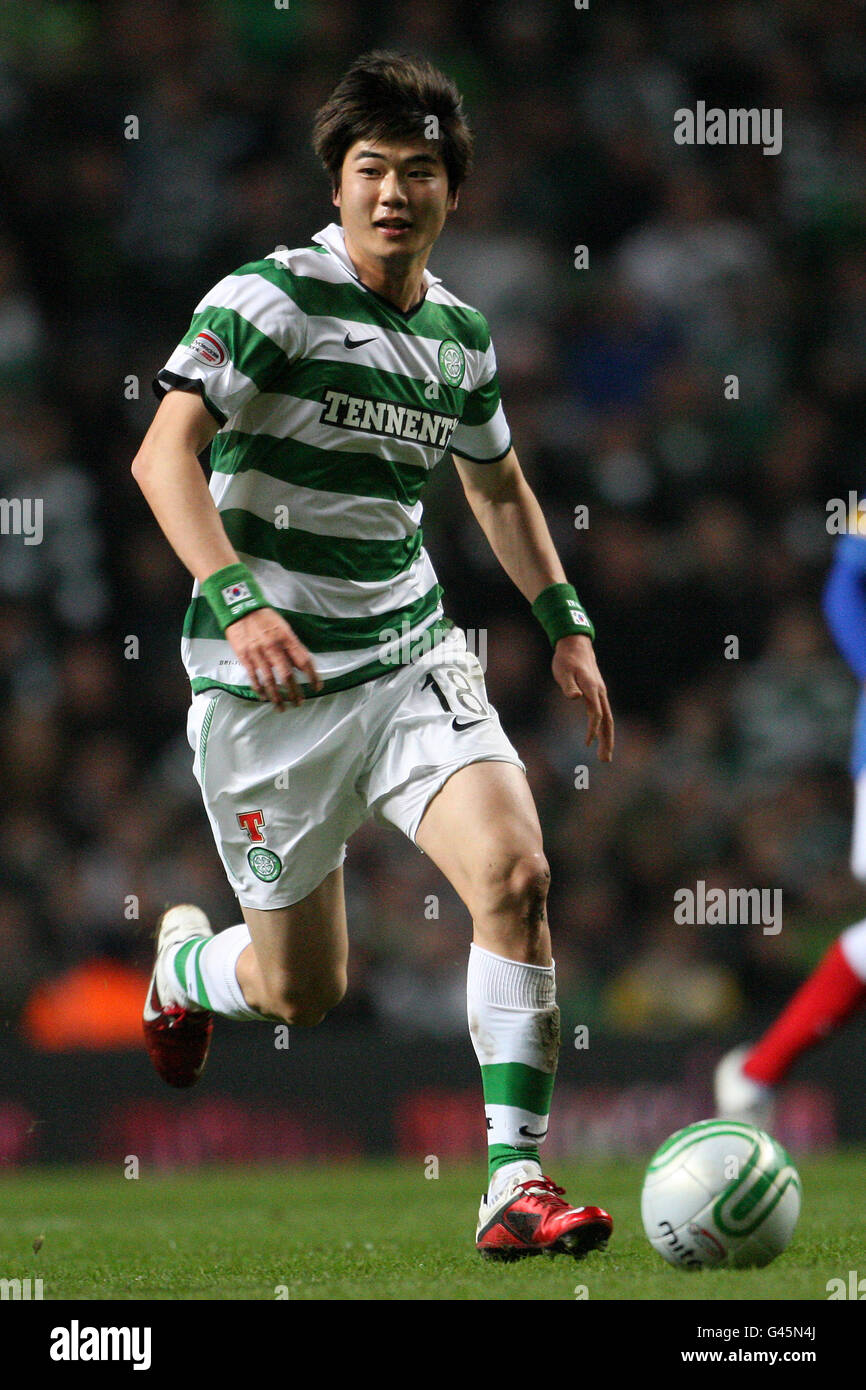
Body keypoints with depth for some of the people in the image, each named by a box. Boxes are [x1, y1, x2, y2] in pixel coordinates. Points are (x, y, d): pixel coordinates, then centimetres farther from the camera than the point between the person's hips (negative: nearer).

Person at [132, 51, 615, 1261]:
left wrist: (566, 624, 19)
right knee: (301, 994, 5)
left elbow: (498, 484, 27)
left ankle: (516, 1185, -16)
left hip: (412, 661, 4)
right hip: (270, 683, -4)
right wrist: (238, 600, -35)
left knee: (514, 873, -21)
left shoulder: (461, 334, 8)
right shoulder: (271, 297, -12)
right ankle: (184, 957, 43)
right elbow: (165, 454, -22)